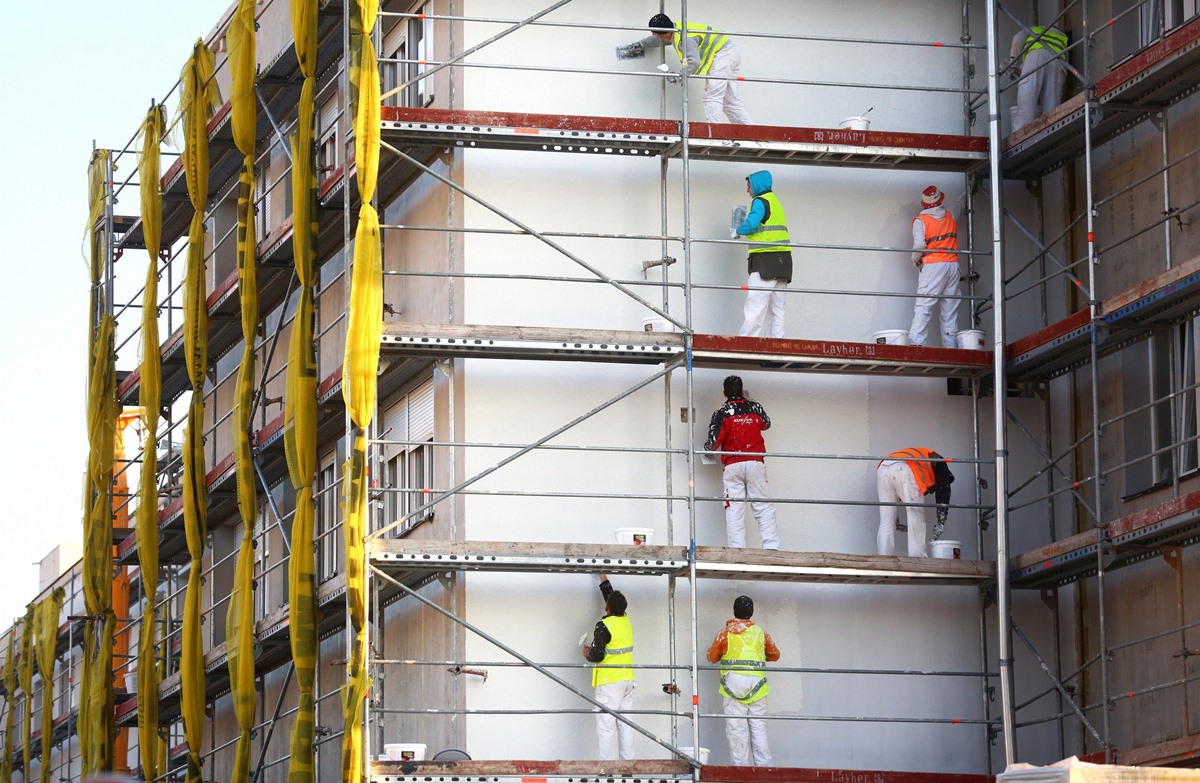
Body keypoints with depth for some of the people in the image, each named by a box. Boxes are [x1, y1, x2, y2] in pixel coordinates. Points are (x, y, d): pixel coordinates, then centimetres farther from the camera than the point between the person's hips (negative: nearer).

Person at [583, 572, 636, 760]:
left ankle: (606, 765, -10)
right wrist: (602, 576, 34)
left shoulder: (604, 625, -14)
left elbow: (597, 655, -17)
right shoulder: (625, 620, 7)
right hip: (628, 680, 8)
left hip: (610, 681, -8)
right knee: (625, 724, 9)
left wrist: (587, 653, 5)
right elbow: (610, 592, 24)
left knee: (606, 724, -7)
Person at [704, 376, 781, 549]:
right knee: (764, 506, 1)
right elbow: (766, 424, 27)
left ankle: (736, 548, -8)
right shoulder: (755, 408, 6)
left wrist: (708, 448, 17)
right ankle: (771, 546, -9)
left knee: (734, 509, -1)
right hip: (755, 463, 1)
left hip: (732, 465, -1)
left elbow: (713, 442, -7)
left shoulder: (721, 413, -2)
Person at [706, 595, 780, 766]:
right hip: (756, 684, 2)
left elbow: (712, 657, 10)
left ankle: (741, 765, -7)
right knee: (758, 726, 4)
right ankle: (763, 765, -1)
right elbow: (775, 654, 23)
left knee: (736, 727, -3)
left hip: (733, 683, -2)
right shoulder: (761, 633, 11)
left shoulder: (726, 633, 4)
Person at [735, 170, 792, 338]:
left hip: (767, 260, -9)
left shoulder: (760, 201, -6)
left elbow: (751, 223, -19)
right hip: (782, 259, 9)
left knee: (755, 305, -12)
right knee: (776, 307, 7)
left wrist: (738, 231, -1)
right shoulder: (775, 201, 24)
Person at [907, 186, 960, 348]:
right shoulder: (950, 216, 12)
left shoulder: (920, 221, -3)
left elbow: (919, 246, -13)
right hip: (953, 264, 4)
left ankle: (915, 341, -22)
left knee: (923, 305, -11)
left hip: (933, 266, -4)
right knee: (950, 308, 5)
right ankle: (951, 344, 2)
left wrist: (916, 260, 6)